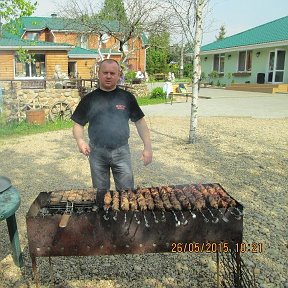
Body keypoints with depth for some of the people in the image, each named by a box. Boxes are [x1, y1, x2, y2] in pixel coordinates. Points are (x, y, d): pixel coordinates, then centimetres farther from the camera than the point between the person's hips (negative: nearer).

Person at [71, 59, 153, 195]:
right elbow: (78, 124, 6)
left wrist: (147, 146, -5)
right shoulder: (89, 99, 2)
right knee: (100, 193, 13)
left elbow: (140, 122, 4)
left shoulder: (127, 97, 1)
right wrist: (80, 140, -15)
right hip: (97, 152, 1)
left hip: (121, 151, -1)